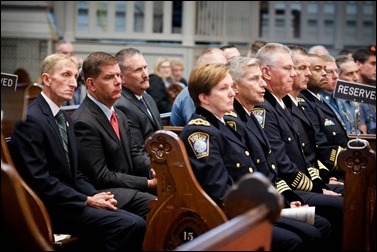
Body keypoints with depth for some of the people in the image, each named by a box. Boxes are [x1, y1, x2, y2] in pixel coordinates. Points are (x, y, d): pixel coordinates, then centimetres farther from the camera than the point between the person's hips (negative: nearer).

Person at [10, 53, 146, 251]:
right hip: (48, 209, -9)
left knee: (137, 223, -12)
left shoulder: (65, 119, 16)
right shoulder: (31, 119, -13)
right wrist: (87, 200, -15)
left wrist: (96, 196, -1)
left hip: (69, 201, 9)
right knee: (129, 225, -23)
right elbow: (40, 180, -19)